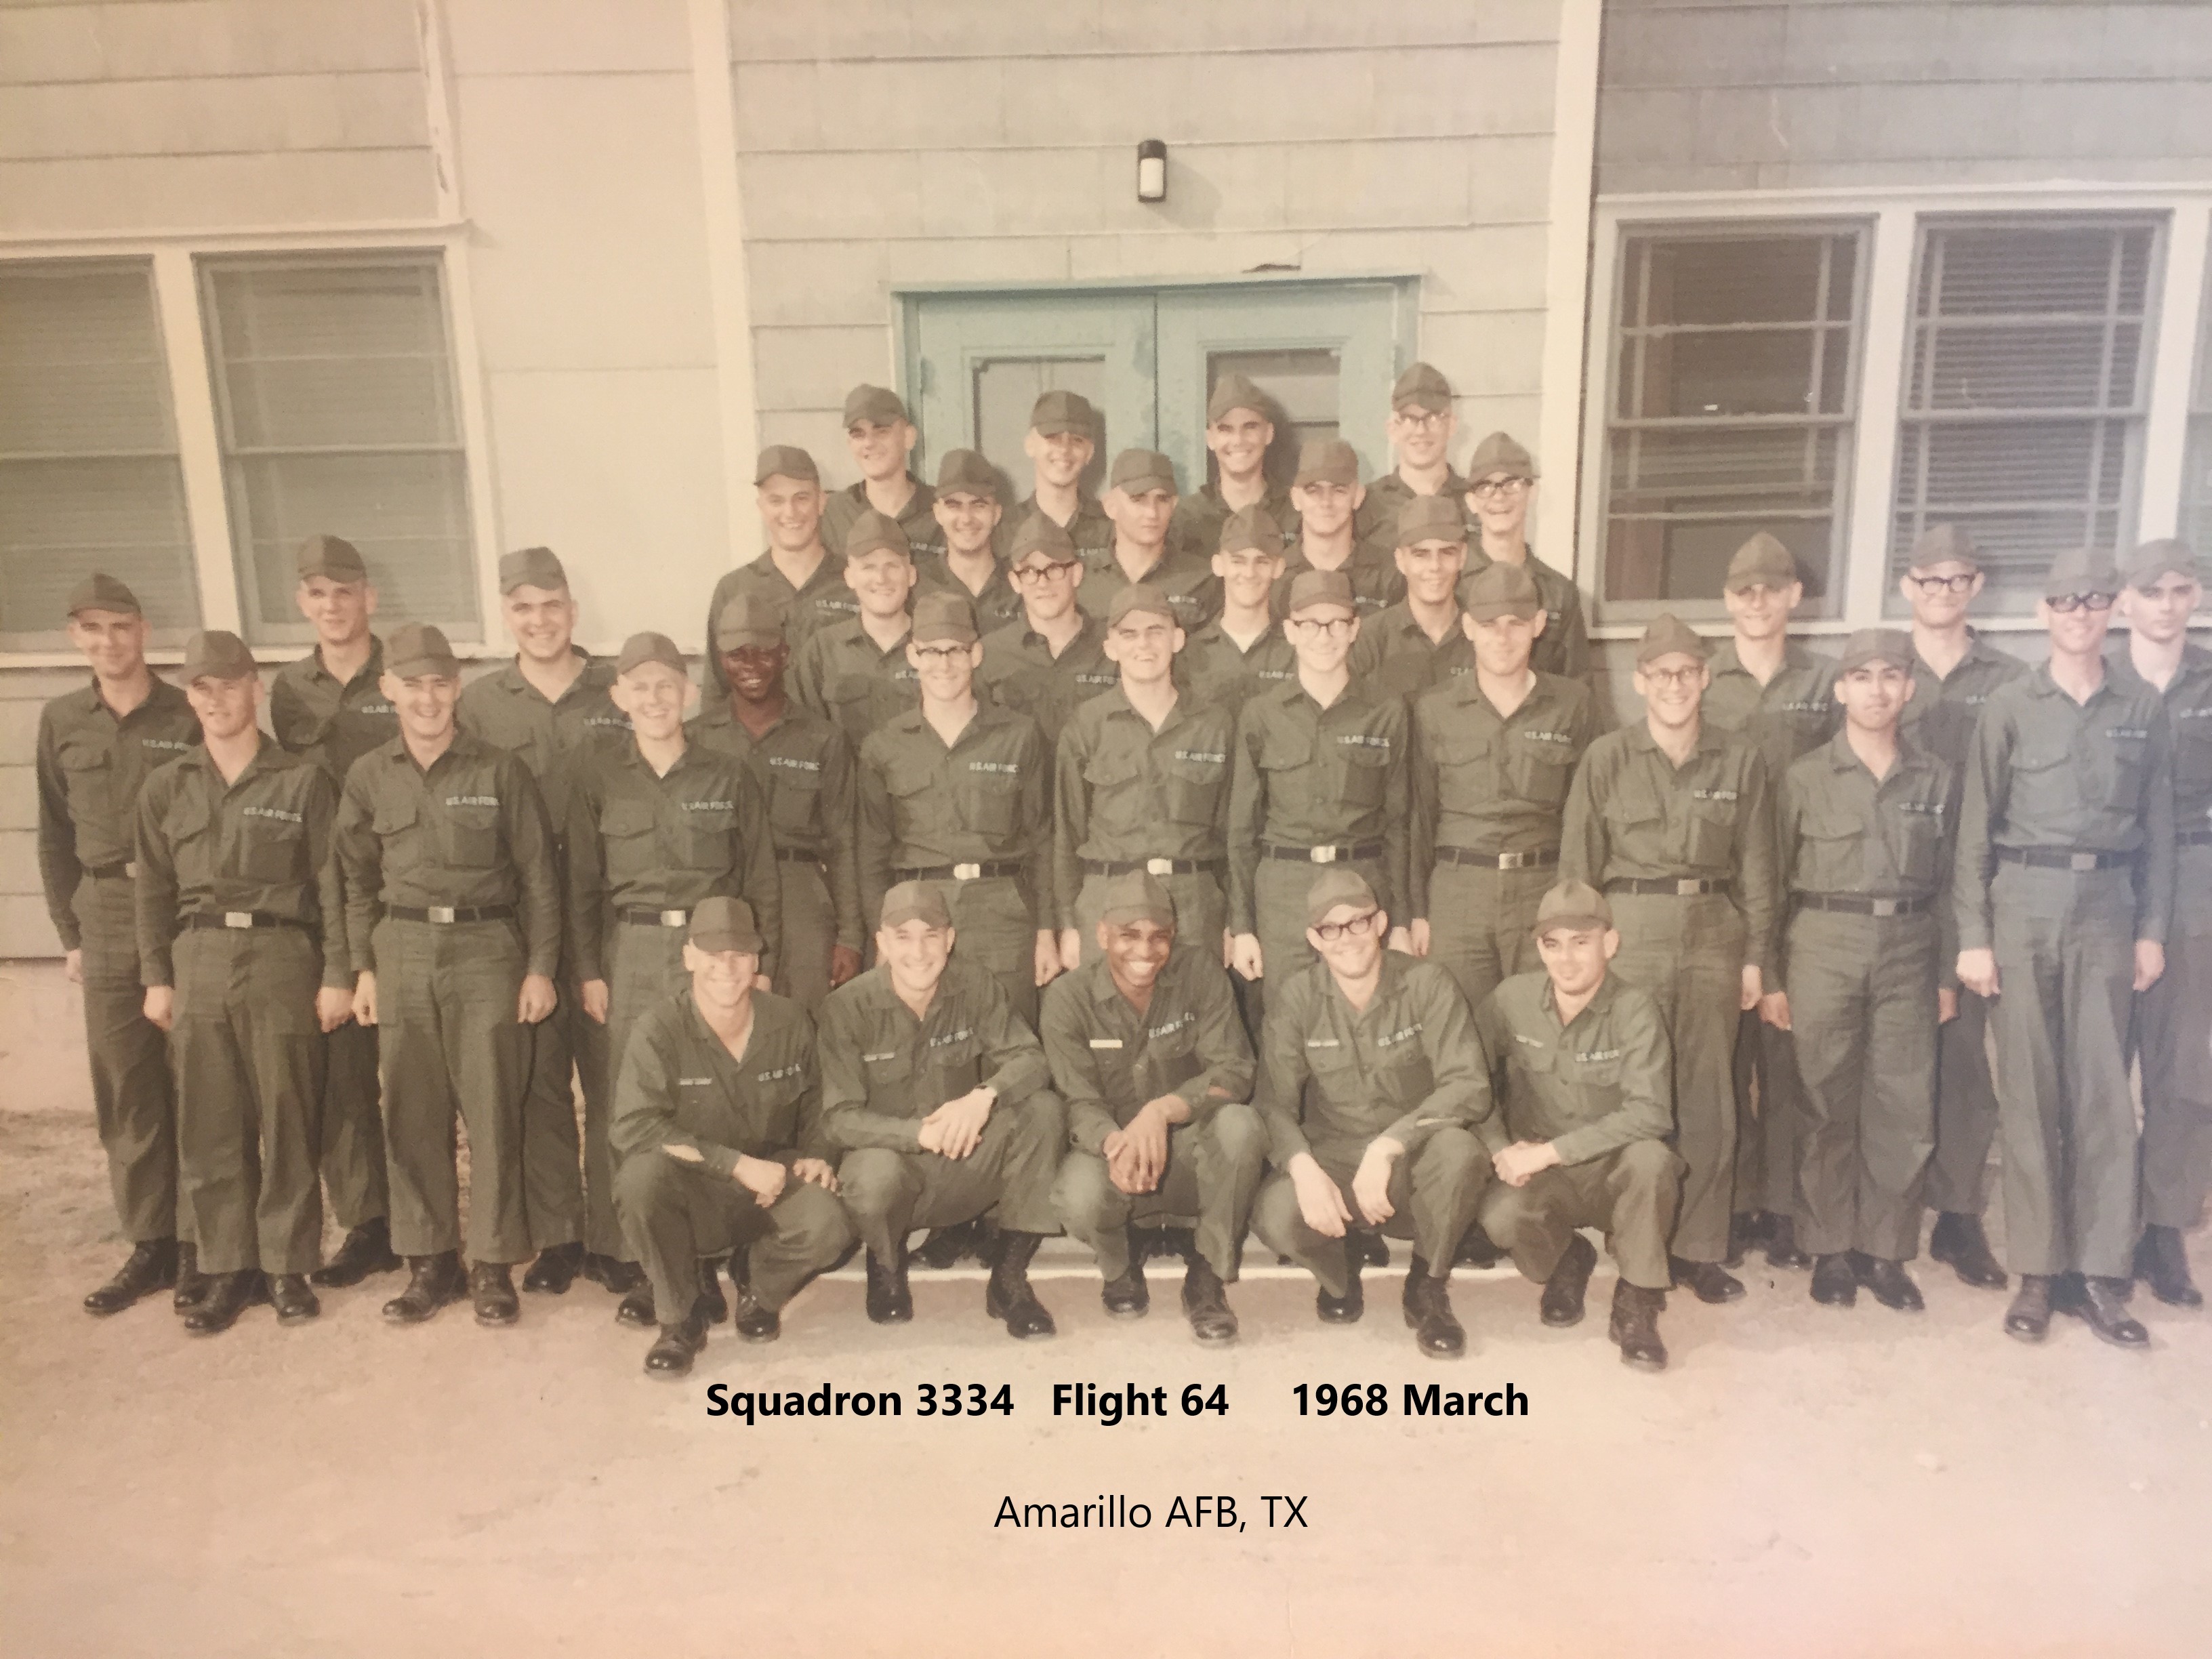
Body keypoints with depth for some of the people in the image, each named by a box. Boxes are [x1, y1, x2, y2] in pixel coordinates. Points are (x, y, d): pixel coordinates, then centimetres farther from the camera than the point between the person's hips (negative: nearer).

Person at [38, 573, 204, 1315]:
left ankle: (200, 1246, 10)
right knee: (125, 1092, 7)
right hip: (108, 924, 4)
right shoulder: (61, 722, 8)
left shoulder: (190, 717, -3)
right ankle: (149, 1245, 18)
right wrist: (71, 933, 8)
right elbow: (56, 837, 13)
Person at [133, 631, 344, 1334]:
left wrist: (338, 976, -6)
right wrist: (156, 977, 4)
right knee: (209, 1125, 5)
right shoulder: (165, 787, 9)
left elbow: (334, 885, -2)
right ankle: (229, 1269, 16)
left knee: (287, 1120, 2)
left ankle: (289, 1267, 14)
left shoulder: (303, 780, 0)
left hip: (282, 957, -3)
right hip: (197, 960, 3)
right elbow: (154, 889, 11)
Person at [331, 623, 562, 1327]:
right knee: (412, 1111, 7)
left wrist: (540, 967, -3)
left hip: (487, 948, -3)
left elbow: (538, 875, 0)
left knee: (491, 1110, 0)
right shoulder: (368, 777, 7)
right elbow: (357, 881, 13)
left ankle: (493, 1264, 11)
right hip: (403, 950, 3)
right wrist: (363, 967, 8)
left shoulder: (500, 771, -2)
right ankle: (430, 1261, 20)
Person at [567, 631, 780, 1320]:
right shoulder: (597, 780, 5)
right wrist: (588, 971, -1)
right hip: (629, 952, 0)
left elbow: (761, 878, 6)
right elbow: (582, 884, 5)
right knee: (623, 1102, -1)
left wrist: (760, 965, 2)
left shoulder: (728, 776, 5)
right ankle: (616, 1251, 11)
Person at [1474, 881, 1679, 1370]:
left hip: (1614, 1173, -1)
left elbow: (1649, 1114, -26)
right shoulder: (1511, 999, -7)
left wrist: (1547, 1152, -27)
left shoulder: (1635, 1010, -15)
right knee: (1501, 1215, -31)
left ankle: (1637, 1305, -10)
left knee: (1651, 1158, -35)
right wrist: (1501, 1150, -14)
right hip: (1539, 1175, 2)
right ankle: (1565, 1261, 9)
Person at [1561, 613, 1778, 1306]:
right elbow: (1578, 862, 1)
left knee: (1708, 1095, 6)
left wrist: (1756, 956, 4)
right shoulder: (1607, 758, 0)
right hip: (1630, 929, -2)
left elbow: (1756, 865, 7)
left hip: (1714, 933, 2)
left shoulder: (1739, 761, 5)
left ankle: (1699, 1248, 17)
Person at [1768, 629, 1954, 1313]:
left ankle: (1885, 1250, 15)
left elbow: (1943, 884, 11)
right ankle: (1830, 1248, 15)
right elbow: (1772, 879, 0)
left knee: (1906, 1108, 2)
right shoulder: (1805, 776, -1)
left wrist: (1947, 973, 8)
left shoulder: (1938, 779, 7)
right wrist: (1770, 976, -3)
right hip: (1824, 949, -2)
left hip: (1908, 953, 2)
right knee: (1827, 1107, 4)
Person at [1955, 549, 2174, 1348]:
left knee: (2104, 1089, 2)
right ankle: (2037, 1271, 11)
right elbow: (1976, 827, -1)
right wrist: (1972, 934, -5)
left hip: (2107, 905, 1)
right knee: (2030, 1089, 3)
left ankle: (2101, 1274, 10)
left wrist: (2153, 929, 4)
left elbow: (2157, 827, 9)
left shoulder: (2144, 710, 7)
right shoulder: (2009, 707, 1)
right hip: (2024, 901, -1)